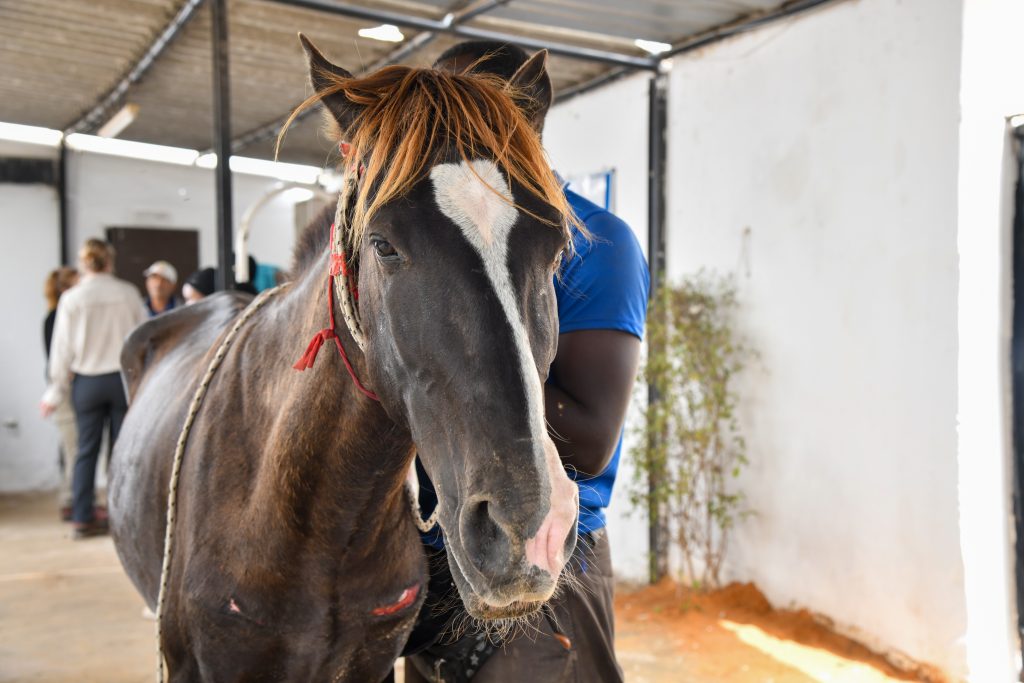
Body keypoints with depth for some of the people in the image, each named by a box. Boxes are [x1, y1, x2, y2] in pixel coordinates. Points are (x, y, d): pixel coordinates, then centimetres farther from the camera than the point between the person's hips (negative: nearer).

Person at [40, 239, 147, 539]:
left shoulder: (72, 298, -3)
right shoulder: (127, 293, -5)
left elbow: (63, 348, 0)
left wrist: (56, 392, 8)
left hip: (86, 381, 1)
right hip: (124, 376, -1)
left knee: (87, 450, 7)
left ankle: (82, 518, 8)